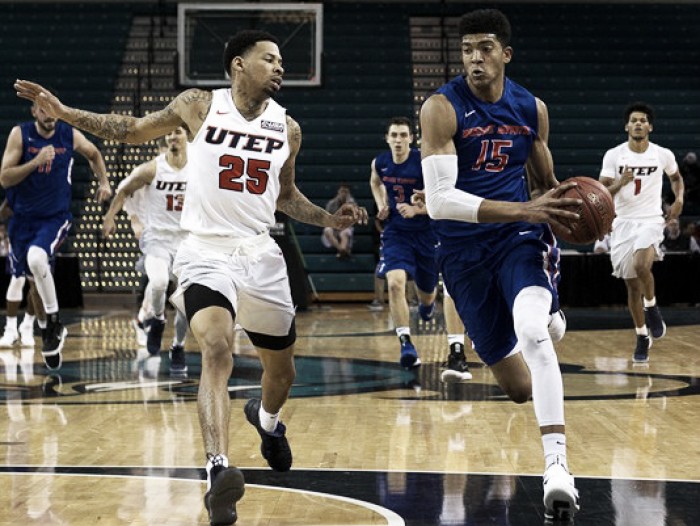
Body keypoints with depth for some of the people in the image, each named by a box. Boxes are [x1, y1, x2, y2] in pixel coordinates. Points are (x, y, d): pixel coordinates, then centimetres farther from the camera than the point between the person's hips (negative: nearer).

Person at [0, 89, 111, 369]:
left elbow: (94, 154, 18)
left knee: (37, 258, -31)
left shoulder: (70, 135, -5)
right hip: (23, 217, 3)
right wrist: (36, 162, -24)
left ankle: (54, 323, -18)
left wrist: (104, 182, 6)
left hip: (55, 217, -3)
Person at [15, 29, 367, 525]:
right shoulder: (199, 106, -5)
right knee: (216, 349, -29)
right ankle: (219, 472, -37)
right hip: (207, 253, -4)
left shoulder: (287, 128, 4)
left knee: (282, 371, 17)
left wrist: (329, 219, 3)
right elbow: (133, 130, 6)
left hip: (261, 255, 4)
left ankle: (266, 418, 53)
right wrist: (63, 112, -1)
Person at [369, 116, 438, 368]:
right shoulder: (379, 163, -5)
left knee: (426, 292, 16)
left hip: (425, 232, -1)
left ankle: (427, 302, 57)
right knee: (395, 282, -24)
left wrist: (416, 209, -28)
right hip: (395, 232, 1)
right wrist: (381, 206, 4)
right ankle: (406, 343, -22)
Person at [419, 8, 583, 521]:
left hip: (521, 238, 1)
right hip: (464, 251, -1)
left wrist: (566, 207, -7)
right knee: (519, 387, 8)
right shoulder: (442, 108, -12)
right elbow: (439, 201, -21)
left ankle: (558, 468, -34)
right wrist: (525, 209, -27)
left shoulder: (532, 109, 1)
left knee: (532, 331, -32)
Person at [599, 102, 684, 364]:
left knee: (641, 265, -30)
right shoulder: (613, 155, -4)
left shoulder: (663, 155, -2)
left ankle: (652, 307, 0)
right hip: (622, 223, 2)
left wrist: (679, 200, 2)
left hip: (651, 221, -2)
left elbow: (676, 177, 19)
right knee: (632, 285, 7)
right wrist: (619, 183, -23)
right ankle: (642, 338, 23)